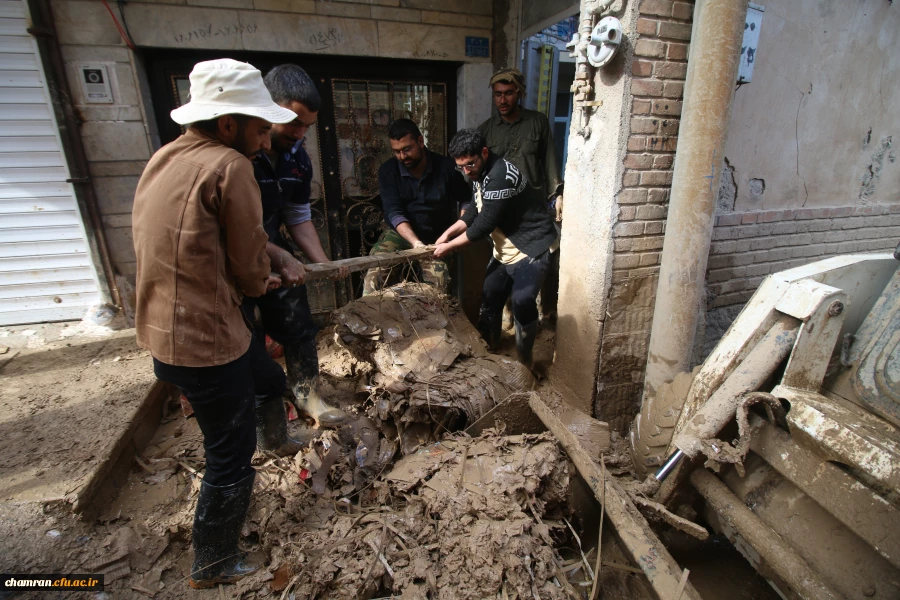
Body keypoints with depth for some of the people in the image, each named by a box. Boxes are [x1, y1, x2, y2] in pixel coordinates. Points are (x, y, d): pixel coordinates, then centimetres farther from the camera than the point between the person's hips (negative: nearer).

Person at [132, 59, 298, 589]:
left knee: (270, 381, 29)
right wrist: (259, 284, 9)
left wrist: (257, 280, 10)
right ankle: (213, 566, 34)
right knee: (231, 458, 11)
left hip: (167, 324, 9)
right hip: (205, 340, -9)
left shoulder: (167, 157, 8)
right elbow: (249, 263, -13)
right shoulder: (229, 166, -19)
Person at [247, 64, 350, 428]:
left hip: (277, 256, 6)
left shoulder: (298, 159, -2)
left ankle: (307, 394, 31)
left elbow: (299, 218, 3)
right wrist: (281, 257, -23)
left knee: (298, 327, 11)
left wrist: (322, 262, -8)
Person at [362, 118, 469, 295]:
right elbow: (394, 212, -17)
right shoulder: (388, 170, -8)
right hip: (400, 233, 1)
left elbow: (466, 200, 2)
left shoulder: (445, 166, -9)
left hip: (436, 238, 0)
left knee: (438, 286, -20)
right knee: (373, 276, -21)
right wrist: (415, 241, -33)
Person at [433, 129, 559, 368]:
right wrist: (448, 233, -1)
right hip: (506, 248, 10)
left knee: (522, 303, -15)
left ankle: (524, 361, 5)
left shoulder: (500, 175, -26)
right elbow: (474, 210, 12)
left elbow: (484, 224, -26)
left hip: (532, 247, -9)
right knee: (490, 295, 12)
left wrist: (450, 246, -17)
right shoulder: (481, 173, 4)